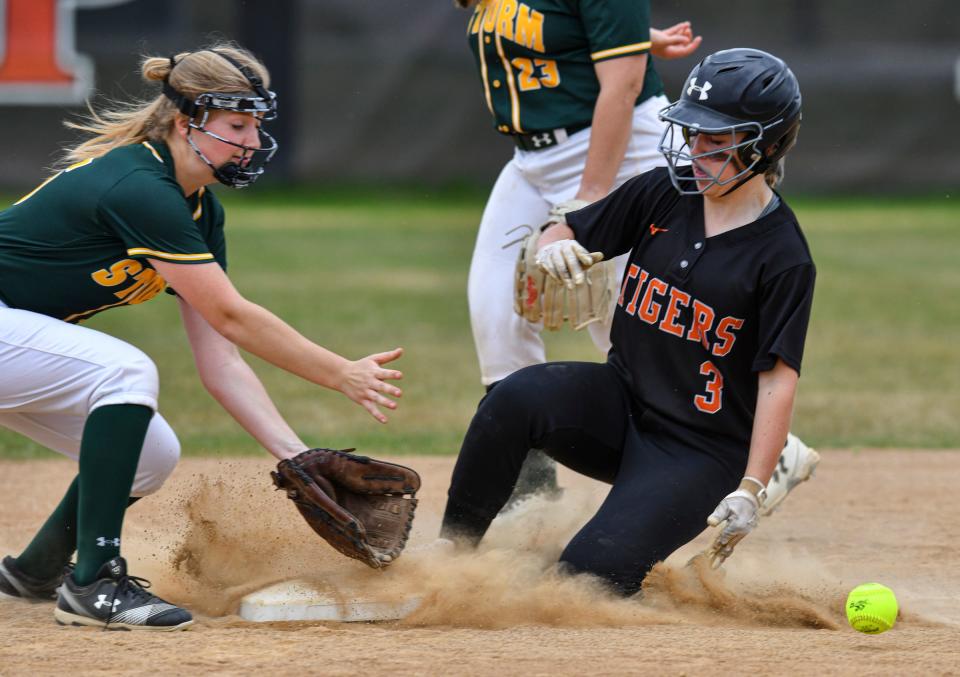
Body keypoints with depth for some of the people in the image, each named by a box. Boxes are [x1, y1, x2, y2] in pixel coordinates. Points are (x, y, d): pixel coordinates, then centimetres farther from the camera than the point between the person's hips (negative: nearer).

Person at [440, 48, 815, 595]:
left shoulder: (784, 257, -13)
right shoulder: (662, 194, 2)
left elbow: (779, 380, -16)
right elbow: (562, 233, 9)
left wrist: (750, 491, -23)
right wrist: (556, 248, -18)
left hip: (701, 451, -5)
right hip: (620, 405, 5)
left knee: (588, 574, -22)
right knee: (517, 397, -27)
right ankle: (450, 553, -15)